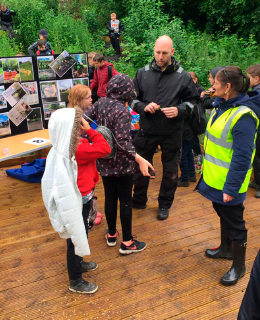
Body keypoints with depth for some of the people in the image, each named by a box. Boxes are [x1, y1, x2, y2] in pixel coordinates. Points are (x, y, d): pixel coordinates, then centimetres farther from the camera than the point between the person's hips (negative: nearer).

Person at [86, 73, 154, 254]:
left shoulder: (101, 103, -3)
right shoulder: (122, 111, -22)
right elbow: (122, 142, -29)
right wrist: (140, 160, -34)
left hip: (104, 161, 6)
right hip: (122, 164, -6)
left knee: (110, 197, 18)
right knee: (125, 201, 6)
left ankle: (112, 235, 34)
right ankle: (127, 243, 18)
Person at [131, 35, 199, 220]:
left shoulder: (183, 76, -4)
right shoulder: (142, 73, 1)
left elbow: (192, 100, 4)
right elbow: (133, 99, 7)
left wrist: (179, 110, -16)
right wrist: (143, 107, -14)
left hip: (172, 132, -1)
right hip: (147, 130, 2)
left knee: (170, 170, 11)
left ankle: (165, 205, 32)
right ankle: (139, 201, 36)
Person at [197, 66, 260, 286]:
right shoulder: (222, 106, 3)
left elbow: (242, 157, -25)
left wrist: (231, 187, -23)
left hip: (228, 183, -9)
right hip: (215, 177, 9)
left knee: (234, 222, 8)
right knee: (223, 214, 25)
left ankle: (239, 266, 28)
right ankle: (226, 248, 47)